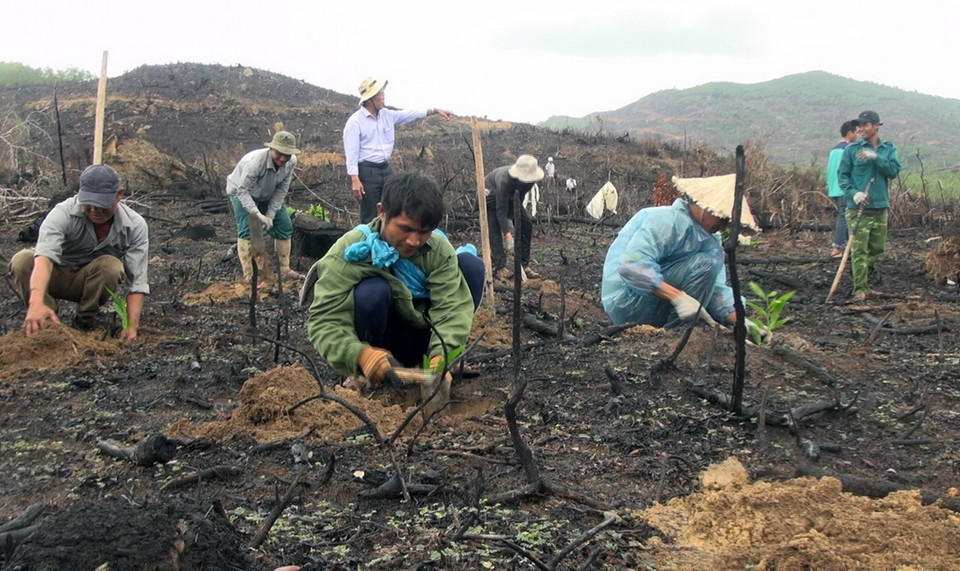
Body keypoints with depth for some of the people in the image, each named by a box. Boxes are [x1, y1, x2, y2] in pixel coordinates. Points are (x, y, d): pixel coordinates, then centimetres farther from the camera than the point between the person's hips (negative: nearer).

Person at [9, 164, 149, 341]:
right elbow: (44, 256, -46)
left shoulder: (135, 225, -22)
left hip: (95, 283, 1)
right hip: (56, 276, -1)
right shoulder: (64, 213, -29)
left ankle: (86, 321, -7)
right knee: (22, 261, -31)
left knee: (111, 266, -32)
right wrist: (36, 303, -64)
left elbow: (137, 281, -23)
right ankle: (44, 322, -8)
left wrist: (131, 327, -36)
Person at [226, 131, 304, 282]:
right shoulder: (256, 161, -40)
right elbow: (243, 190, -36)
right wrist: (257, 214, -45)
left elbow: (281, 190, -17)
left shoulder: (291, 162, -24)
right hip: (241, 193, -6)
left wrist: (270, 215, -22)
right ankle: (248, 275, -13)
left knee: (285, 226, 1)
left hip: (267, 196, 6)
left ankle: (285, 270, 11)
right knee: (246, 230, -18)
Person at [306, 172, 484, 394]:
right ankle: (365, 371, -8)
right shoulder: (349, 252, -24)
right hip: (381, 351, -3)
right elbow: (324, 319, -29)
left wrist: (441, 355, -44)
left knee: (470, 263, -12)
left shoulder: (439, 249, -14)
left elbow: (452, 305, -24)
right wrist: (360, 354, -49)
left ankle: (424, 361, -4)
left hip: (422, 335, 3)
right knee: (372, 291, -35)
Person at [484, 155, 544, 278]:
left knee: (526, 224, -4)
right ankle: (498, 266, -16)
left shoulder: (530, 179, -26)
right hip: (491, 194, -6)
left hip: (509, 198, 6)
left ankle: (523, 264, 0)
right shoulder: (505, 180, -44)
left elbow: (519, 199, -12)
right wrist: (508, 236, -46)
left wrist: (510, 218, -20)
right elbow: (501, 210, -42)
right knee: (494, 228, -20)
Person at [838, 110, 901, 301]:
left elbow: (894, 171, -5)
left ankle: (865, 279, 32)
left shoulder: (888, 149, 8)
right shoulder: (851, 149, 0)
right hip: (858, 207, -4)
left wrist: (875, 157, -17)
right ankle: (860, 288, -7)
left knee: (877, 247, 12)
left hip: (880, 206, 4)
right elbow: (842, 175, -1)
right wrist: (853, 193, -17)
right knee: (859, 249, -9)